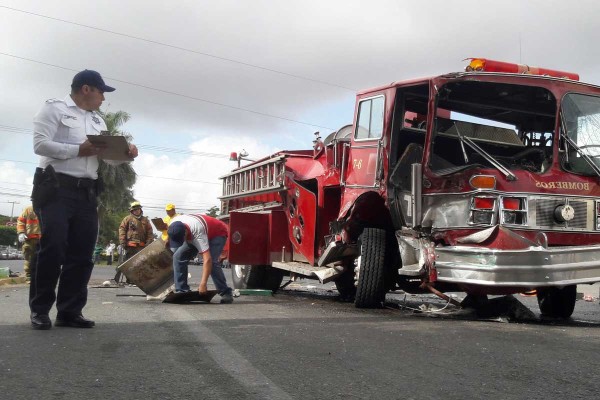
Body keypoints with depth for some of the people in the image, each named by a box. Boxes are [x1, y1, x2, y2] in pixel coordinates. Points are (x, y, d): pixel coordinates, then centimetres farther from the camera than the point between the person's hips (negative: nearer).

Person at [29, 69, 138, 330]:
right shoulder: (54, 109, 2)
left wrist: (126, 152, -2)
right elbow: (40, 144, -11)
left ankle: (69, 311, 7)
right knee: (52, 249, -10)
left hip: (86, 194, 7)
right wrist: (78, 150, -16)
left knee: (82, 254, 2)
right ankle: (39, 310, 1)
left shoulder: (97, 121, 23)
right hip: (56, 189, -7)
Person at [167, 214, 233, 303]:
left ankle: (226, 293, -16)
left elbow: (207, 259, -49)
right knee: (178, 256, -10)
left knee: (212, 262, -29)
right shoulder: (173, 226, -27)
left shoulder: (198, 231, -45)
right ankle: (181, 291, -2)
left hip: (218, 233, -6)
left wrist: (203, 284, -53)